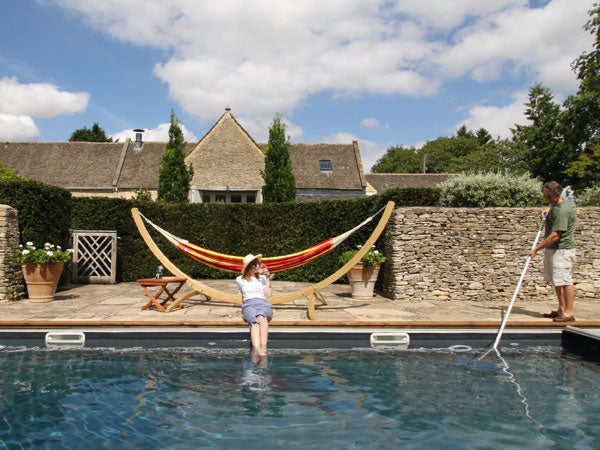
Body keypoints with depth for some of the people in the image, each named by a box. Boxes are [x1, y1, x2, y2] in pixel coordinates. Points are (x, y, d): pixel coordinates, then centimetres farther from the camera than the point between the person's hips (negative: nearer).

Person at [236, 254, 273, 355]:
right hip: (248, 304, -1)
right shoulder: (240, 280, 19)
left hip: (263, 304, 1)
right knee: (255, 322, -38)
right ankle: (257, 349, -63)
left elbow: (268, 294, 13)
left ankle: (263, 347, -59)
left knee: (262, 316, -39)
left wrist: (268, 278, 11)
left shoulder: (262, 278, 22)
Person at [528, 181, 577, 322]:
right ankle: (561, 309, 25)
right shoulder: (556, 205, 9)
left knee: (565, 281, -6)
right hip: (552, 249, 11)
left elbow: (555, 236, -24)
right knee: (556, 281, 15)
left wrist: (536, 248, -19)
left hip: (562, 249, -10)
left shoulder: (562, 211, -21)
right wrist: (549, 209, 20)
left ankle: (568, 313, -1)